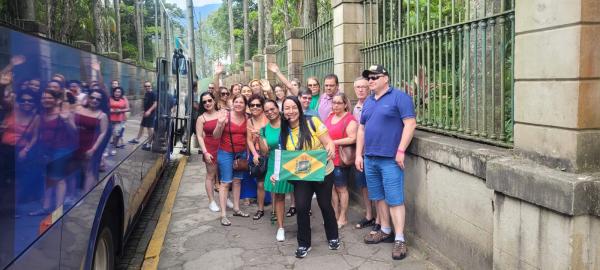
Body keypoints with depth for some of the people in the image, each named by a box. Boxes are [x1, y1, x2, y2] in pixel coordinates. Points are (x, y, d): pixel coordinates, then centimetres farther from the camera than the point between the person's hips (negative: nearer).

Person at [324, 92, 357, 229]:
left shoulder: (350, 119, -11)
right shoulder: (330, 116, 11)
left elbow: (353, 139, -20)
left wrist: (333, 142, -19)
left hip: (340, 160, -7)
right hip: (328, 158, 7)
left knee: (341, 188, 4)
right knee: (331, 187, 13)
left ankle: (343, 218, 15)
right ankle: (335, 215, 25)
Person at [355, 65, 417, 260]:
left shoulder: (399, 97, -6)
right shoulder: (368, 102, 16)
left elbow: (410, 124, -13)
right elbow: (361, 129, 18)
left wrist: (400, 151, -18)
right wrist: (359, 155, 12)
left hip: (390, 158, -7)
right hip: (370, 158, 7)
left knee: (394, 199, -5)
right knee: (378, 197, 14)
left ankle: (400, 239, 1)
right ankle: (385, 231, 27)